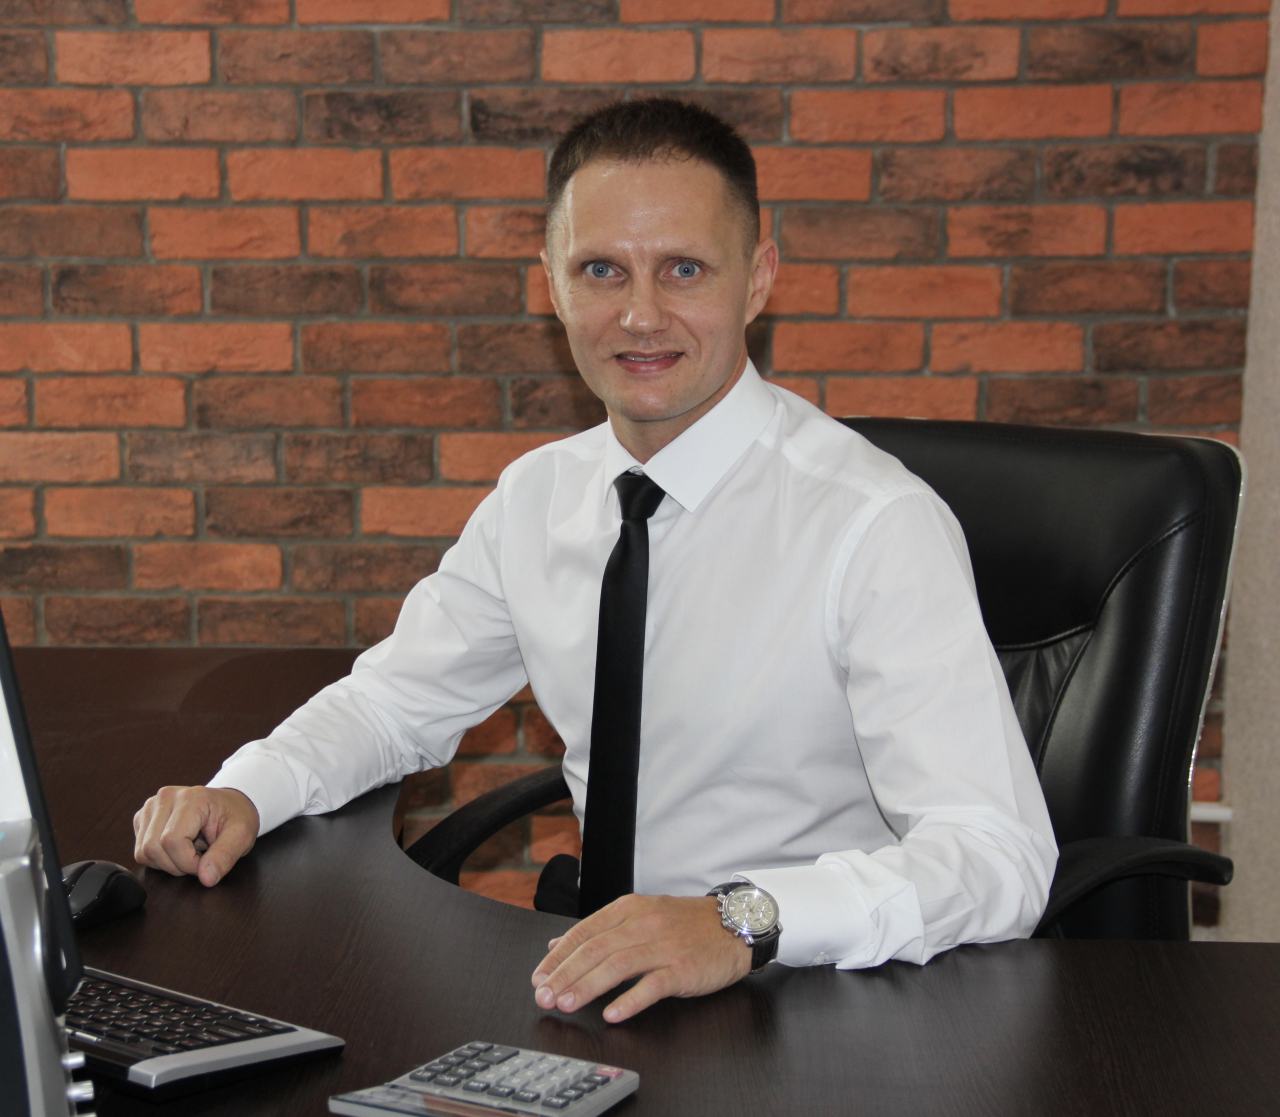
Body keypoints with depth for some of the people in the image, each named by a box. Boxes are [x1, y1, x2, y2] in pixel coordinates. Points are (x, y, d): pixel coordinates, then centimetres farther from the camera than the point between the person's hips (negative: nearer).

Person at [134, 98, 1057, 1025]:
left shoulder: (880, 526, -17)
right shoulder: (537, 497, 4)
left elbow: (1000, 858, -25)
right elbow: (397, 698, 17)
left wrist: (741, 922, -40)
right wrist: (244, 793, -3)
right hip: (602, 977, 6)